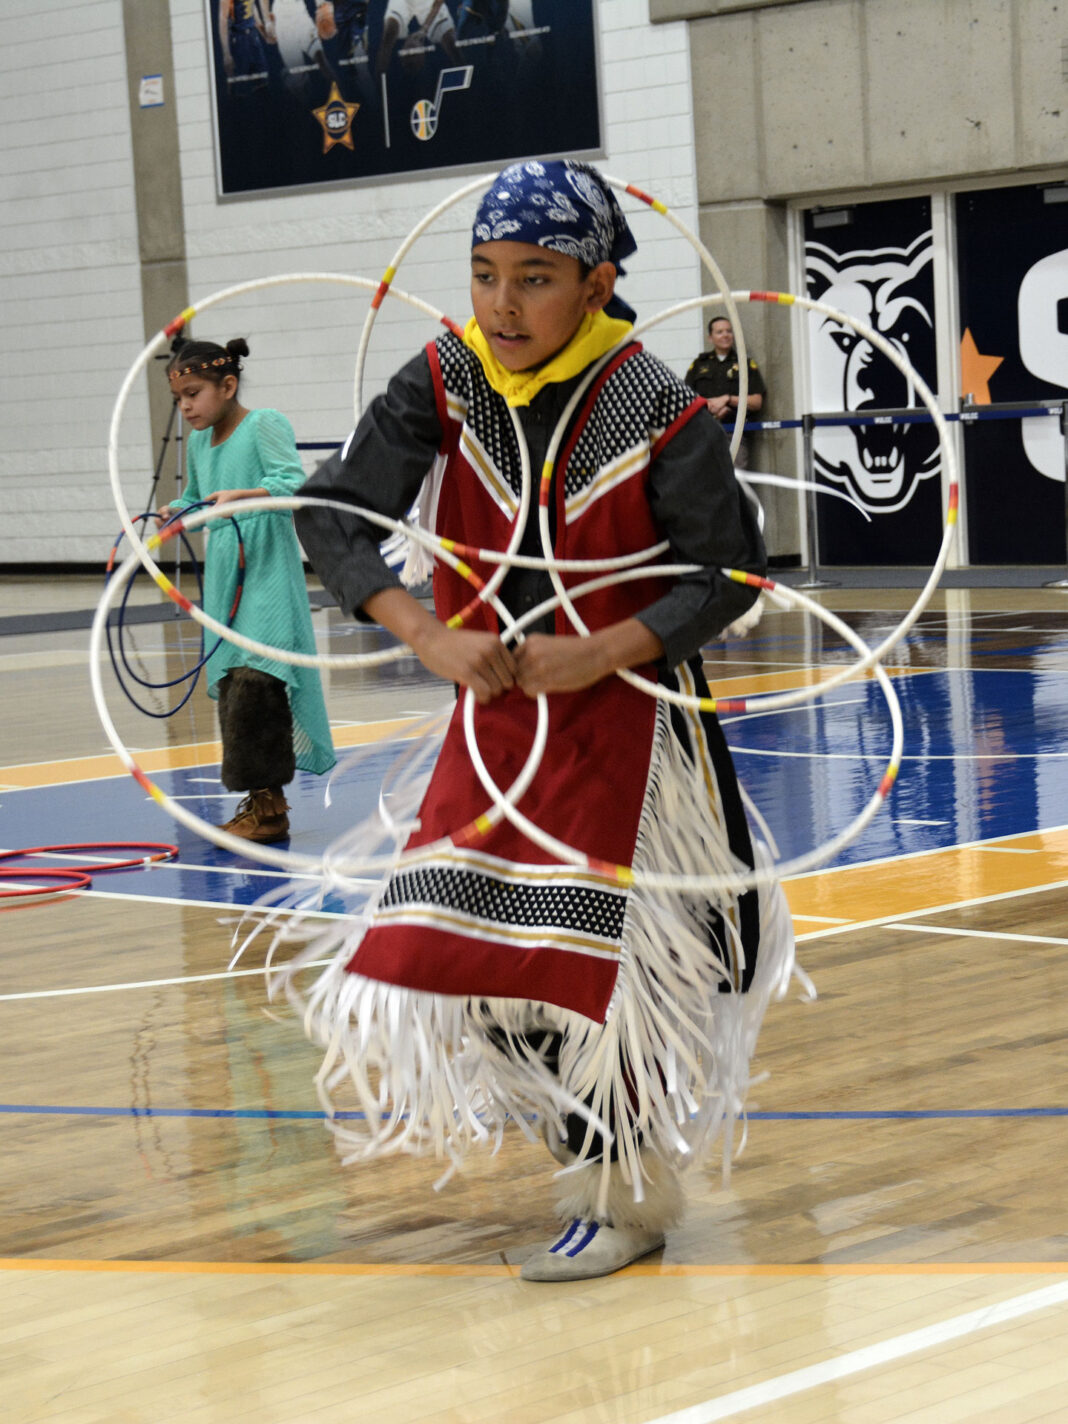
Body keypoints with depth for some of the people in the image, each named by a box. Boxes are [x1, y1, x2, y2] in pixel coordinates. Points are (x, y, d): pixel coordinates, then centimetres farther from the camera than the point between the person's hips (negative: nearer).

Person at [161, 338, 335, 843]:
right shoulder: (198, 442, 15)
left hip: (269, 576, -8)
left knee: (254, 682, -17)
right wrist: (175, 511, 8)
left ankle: (268, 806, -13)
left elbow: (294, 483, -18)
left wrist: (243, 495, -33)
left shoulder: (264, 426, -7)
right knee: (230, 686, 6)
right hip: (224, 579, 8)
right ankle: (258, 802, 13)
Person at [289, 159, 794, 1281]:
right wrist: (429, 635, -23)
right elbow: (334, 514, -9)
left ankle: (625, 1199, 18)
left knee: (597, 957, -3)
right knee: (456, 940, 5)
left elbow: (728, 571, -11)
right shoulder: (443, 384, -8)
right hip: (494, 711, 5)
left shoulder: (655, 410, -19)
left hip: (625, 714, -4)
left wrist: (599, 652, -22)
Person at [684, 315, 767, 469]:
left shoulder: (746, 364, 14)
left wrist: (728, 399, -7)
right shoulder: (698, 365, 18)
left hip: (734, 434, -1)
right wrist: (709, 406, -10)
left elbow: (757, 402, 6)